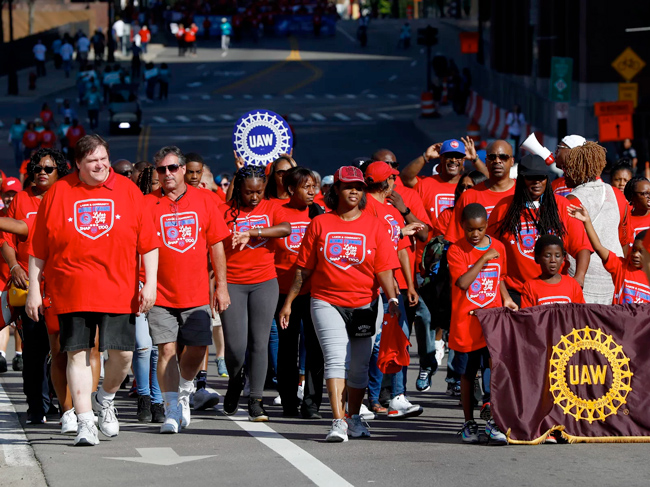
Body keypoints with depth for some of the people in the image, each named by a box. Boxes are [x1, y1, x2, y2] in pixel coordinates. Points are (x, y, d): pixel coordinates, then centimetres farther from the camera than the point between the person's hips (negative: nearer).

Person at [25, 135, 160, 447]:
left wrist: (150, 283, -3)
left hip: (118, 290, 1)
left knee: (123, 353, -1)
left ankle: (105, 399, 29)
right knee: (78, 353, -3)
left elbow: (148, 242, 5)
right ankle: (85, 423, 4)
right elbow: (38, 249, 7)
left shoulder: (128, 192, 5)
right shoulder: (58, 194, 4)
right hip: (72, 291, -1)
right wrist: (34, 289, 4)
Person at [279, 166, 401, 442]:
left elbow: (384, 269, -4)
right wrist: (288, 302, 6)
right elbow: (304, 268, 7)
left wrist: (392, 298, -19)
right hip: (327, 303, -1)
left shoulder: (373, 225, 2)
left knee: (358, 366, 10)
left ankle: (354, 418, 29)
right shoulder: (319, 225, 3)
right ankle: (338, 422, -22)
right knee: (336, 359, -16)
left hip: (365, 305, 1)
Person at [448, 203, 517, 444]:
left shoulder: (498, 247, 7)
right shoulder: (456, 250, -6)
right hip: (466, 324, -2)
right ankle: (469, 423, 18)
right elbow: (462, 282, -20)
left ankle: (493, 422, -3)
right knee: (467, 374, 8)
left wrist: (506, 300, 5)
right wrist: (484, 259, -20)